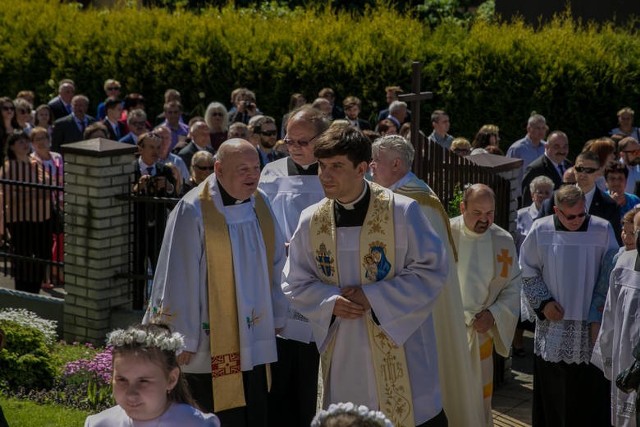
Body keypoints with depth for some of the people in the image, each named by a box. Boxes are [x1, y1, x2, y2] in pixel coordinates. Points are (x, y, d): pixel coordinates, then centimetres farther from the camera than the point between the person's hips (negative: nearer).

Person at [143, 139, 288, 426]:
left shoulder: (259, 204, 3)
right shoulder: (193, 211, -16)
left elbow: (274, 265, 11)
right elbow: (179, 279, -14)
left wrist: (276, 318, 12)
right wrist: (183, 340, -12)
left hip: (254, 344, 6)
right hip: (213, 348, -6)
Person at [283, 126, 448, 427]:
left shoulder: (401, 212, -11)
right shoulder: (311, 221, 0)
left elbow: (432, 269, -10)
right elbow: (296, 282, 8)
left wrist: (374, 296, -16)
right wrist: (330, 301, -13)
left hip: (400, 349, -3)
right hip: (343, 357, 4)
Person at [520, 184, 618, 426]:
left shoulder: (603, 230, -7)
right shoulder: (541, 231, -6)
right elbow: (527, 271, 5)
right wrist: (543, 303, -5)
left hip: (590, 326, 0)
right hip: (553, 326, 1)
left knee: (588, 396, 4)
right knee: (552, 395, 8)